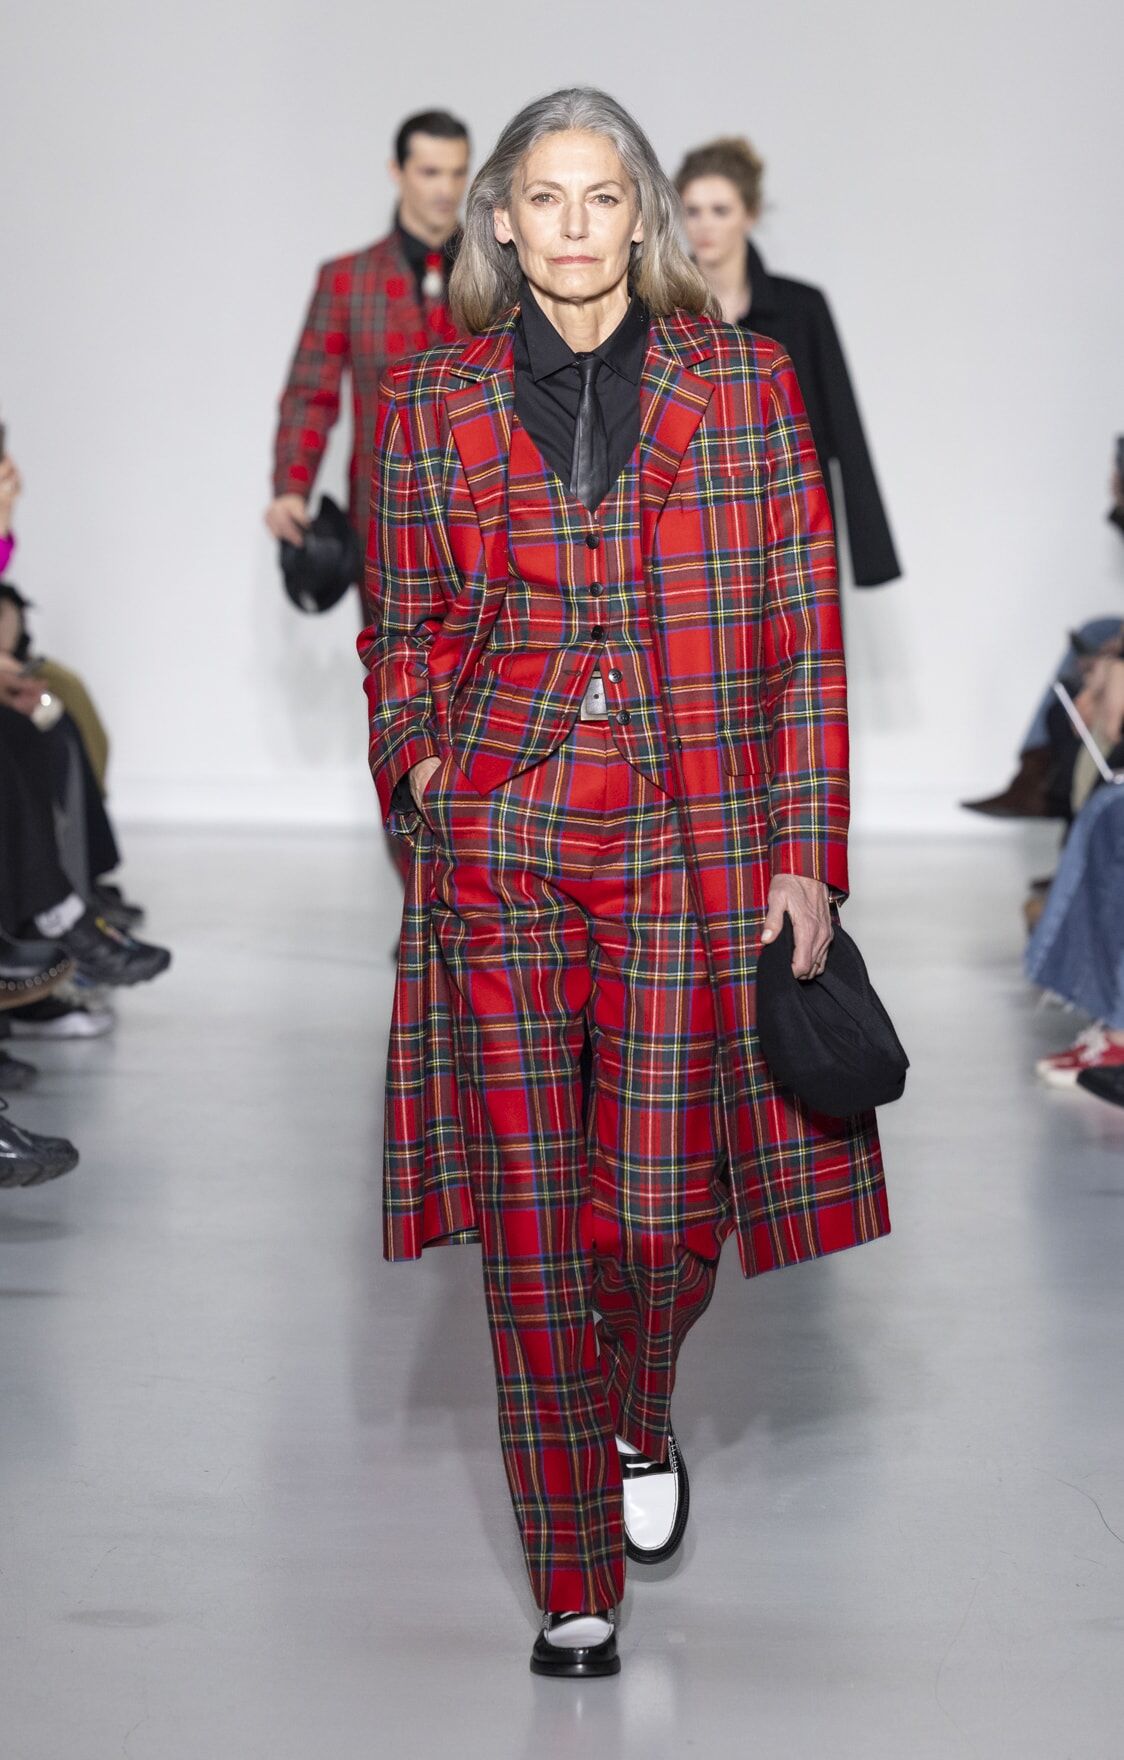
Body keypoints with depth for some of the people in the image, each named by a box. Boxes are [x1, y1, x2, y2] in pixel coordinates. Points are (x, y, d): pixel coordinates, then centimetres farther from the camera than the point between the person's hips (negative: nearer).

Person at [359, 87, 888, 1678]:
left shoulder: (746, 385, 5)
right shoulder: (432, 402, 7)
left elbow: (804, 635, 4)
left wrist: (808, 855, -1)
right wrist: (416, 758, -2)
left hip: (691, 845, -1)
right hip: (496, 843, 1)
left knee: (664, 1200, -1)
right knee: (532, 1214, -1)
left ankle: (639, 1418, 35)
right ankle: (576, 1589, 10)